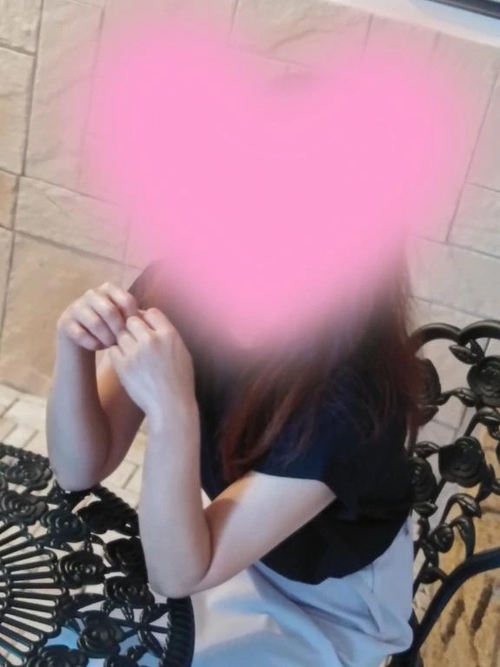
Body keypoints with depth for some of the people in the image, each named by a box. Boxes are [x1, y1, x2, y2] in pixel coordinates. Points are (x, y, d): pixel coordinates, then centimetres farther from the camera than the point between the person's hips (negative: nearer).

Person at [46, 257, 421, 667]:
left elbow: (178, 574, -33)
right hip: (225, 530, 5)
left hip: (327, 605, -4)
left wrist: (171, 411, -47)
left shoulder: (351, 395, -37)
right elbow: (81, 471, -16)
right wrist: (74, 350, -34)